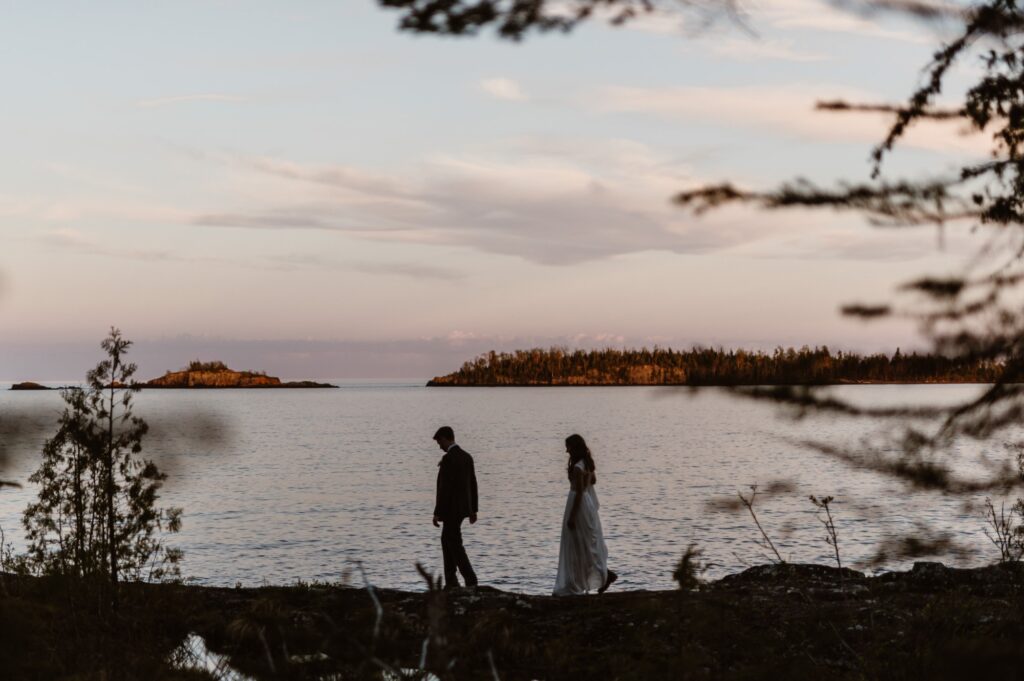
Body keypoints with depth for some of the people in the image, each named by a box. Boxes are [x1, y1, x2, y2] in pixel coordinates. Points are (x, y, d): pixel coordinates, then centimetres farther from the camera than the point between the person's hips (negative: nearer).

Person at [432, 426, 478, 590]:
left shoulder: (448, 459, -19)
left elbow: (444, 488, -22)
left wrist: (437, 513, -17)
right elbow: (472, 484, 13)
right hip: (463, 507, 9)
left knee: (455, 545, -4)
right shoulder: (467, 456, 8)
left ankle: (471, 581, -9)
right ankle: (451, 582, 18)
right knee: (446, 541, 18)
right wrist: (473, 509, 19)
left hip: (451, 509, -9)